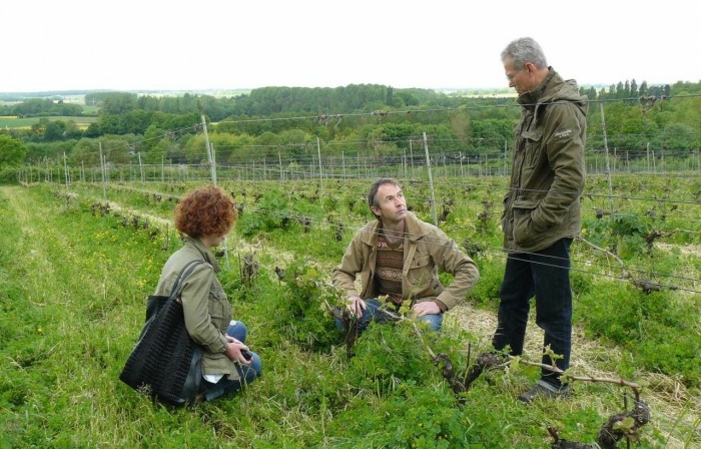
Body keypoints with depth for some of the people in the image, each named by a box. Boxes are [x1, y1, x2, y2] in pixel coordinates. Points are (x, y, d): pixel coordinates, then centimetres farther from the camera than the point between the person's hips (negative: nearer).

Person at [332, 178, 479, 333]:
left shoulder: (428, 234, -18)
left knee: (427, 325, -35)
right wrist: (351, 296, -18)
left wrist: (440, 303, -25)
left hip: (419, 305, -2)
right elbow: (342, 273, 4)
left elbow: (469, 270, -16)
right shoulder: (365, 237, -10)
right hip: (382, 303, 2)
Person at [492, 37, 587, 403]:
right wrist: (512, 214, 16)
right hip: (523, 230, 10)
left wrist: (536, 222, -22)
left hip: (548, 232, -10)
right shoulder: (534, 104, 12)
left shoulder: (562, 109, -19)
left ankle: (554, 382, 17)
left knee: (553, 309, 3)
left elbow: (570, 178, -25)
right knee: (511, 298, 22)